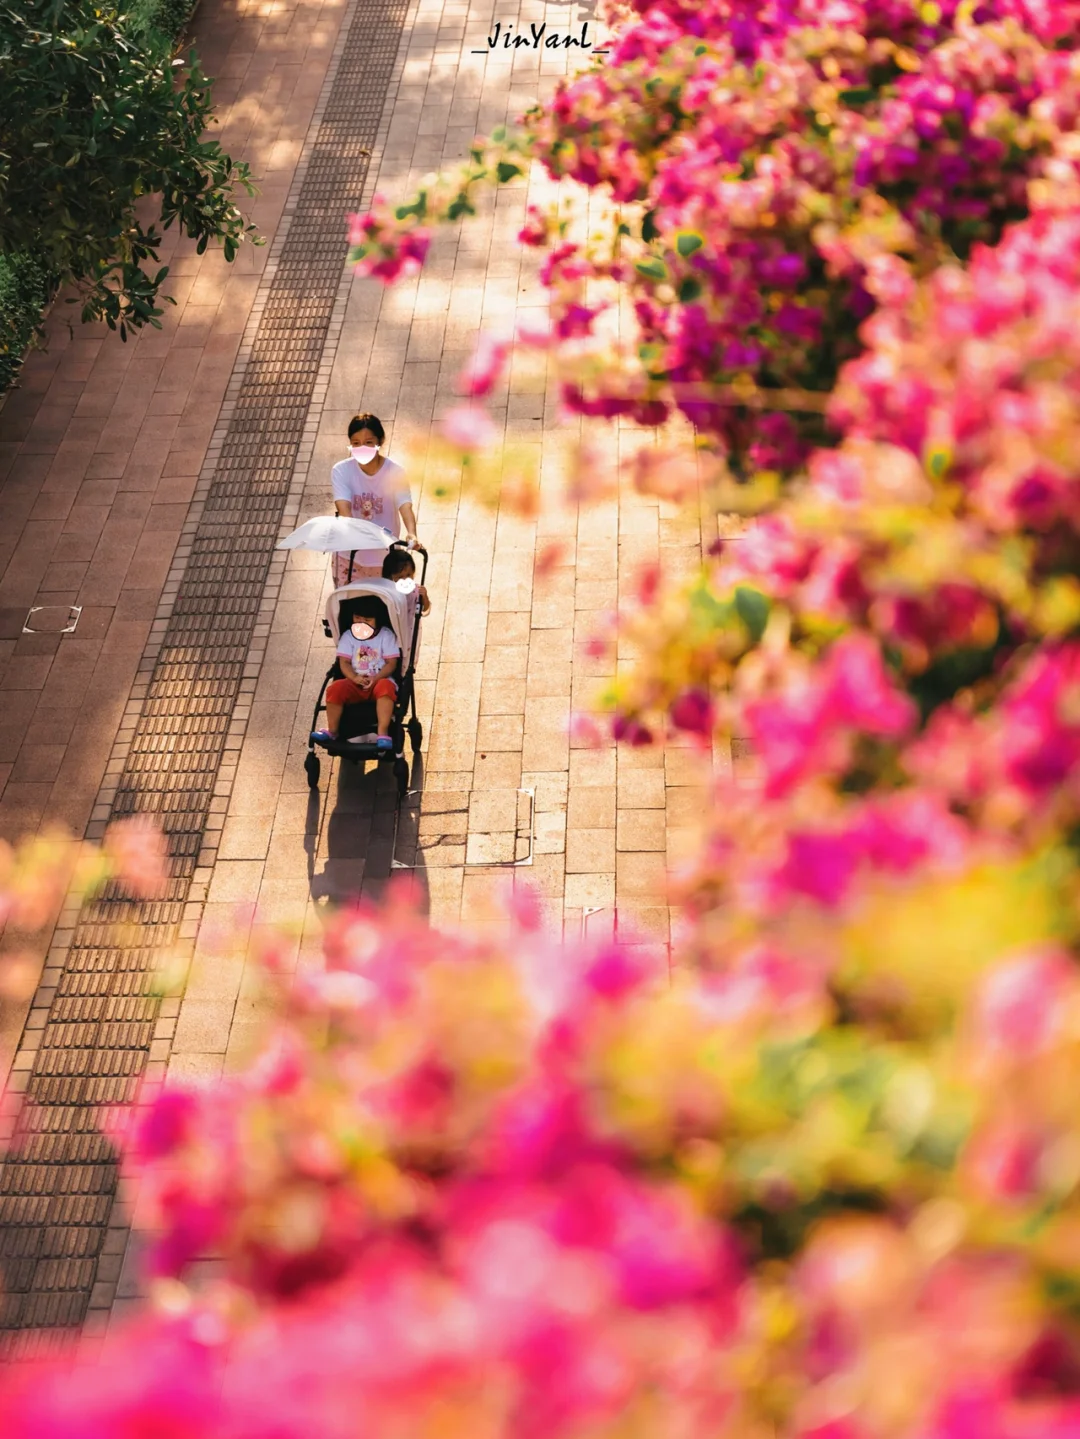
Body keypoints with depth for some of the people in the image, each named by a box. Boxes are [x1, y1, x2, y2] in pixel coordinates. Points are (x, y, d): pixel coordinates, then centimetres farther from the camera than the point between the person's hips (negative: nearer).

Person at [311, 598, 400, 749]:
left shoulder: (386, 636, 3)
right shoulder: (348, 636, 8)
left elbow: (391, 663, -3)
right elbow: (344, 662, 2)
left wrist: (376, 678, -20)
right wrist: (355, 677, -19)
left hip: (379, 680, -2)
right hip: (355, 683, 2)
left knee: (385, 687, -38)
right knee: (335, 688, -27)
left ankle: (383, 733, -43)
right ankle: (332, 731, -15)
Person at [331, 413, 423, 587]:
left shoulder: (394, 472, -15)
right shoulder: (341, 471, -13)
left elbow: (405, 507, -25)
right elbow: (343, 508, -25)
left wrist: (411, 534, -47)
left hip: (385, 557, 0)